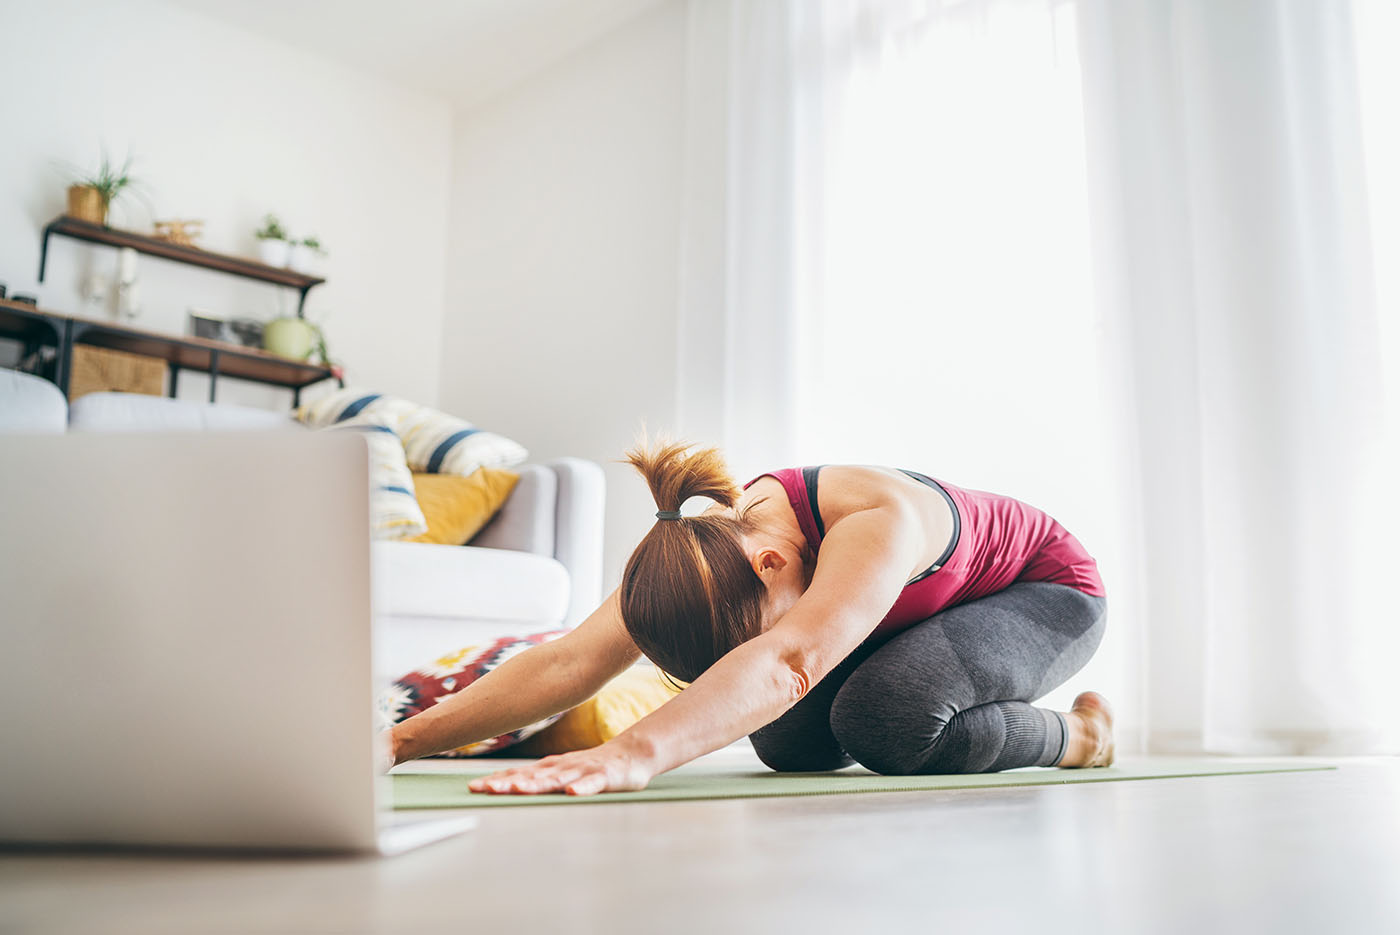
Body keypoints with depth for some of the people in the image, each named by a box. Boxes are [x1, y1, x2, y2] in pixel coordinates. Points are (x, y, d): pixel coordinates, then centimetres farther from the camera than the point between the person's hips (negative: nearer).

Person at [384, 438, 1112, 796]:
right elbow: (571, 659, -32)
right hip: (928, 610, 7)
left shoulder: (880, 517, -44)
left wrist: (634, 755, -75)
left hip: (1048, 589, -6)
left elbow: (791, 660, -61)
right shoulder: (709, 552, -24)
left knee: (884, 713, -32)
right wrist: (402, 741, -42)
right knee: (787, 738, -11)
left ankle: (1076, 736, -3)